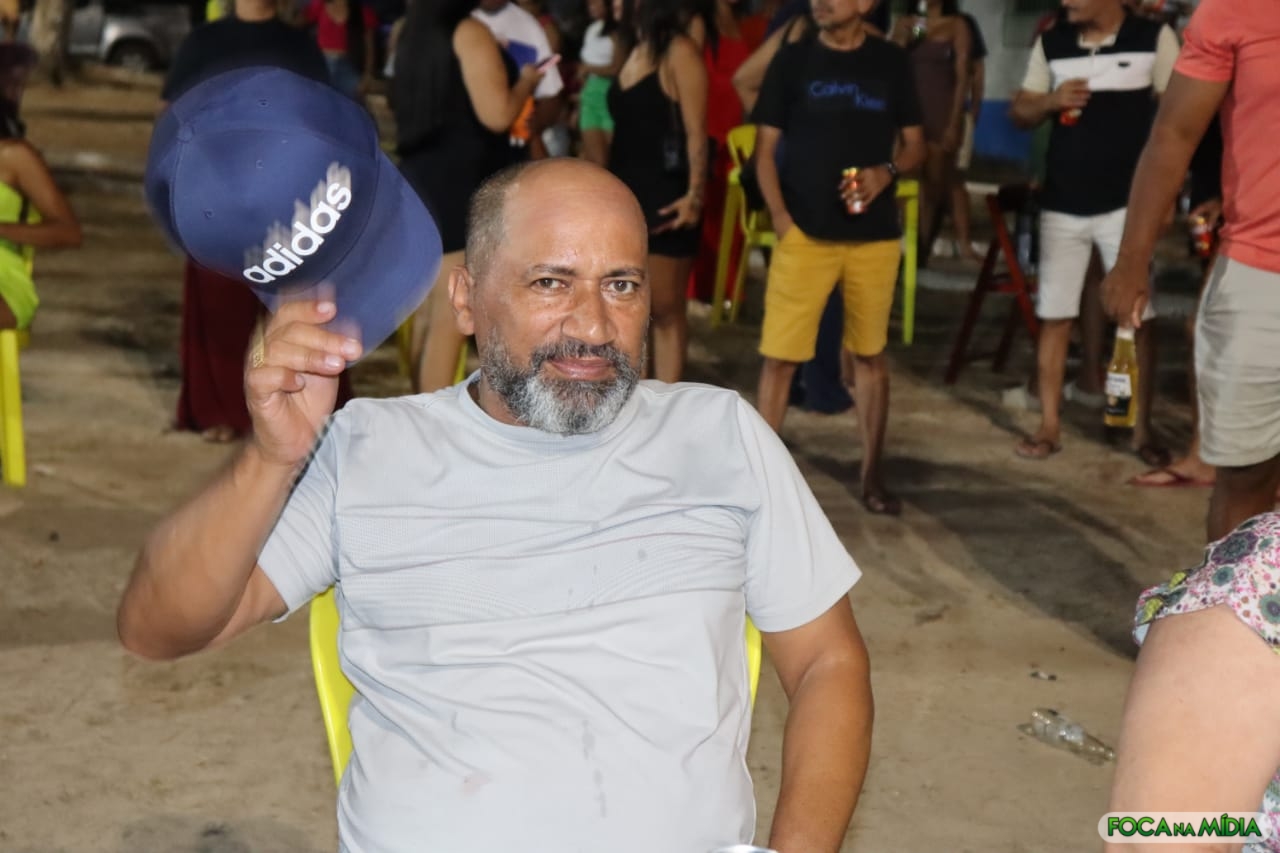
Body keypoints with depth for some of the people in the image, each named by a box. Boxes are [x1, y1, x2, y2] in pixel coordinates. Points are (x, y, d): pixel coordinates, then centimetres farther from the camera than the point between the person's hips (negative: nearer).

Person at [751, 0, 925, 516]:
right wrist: (780, 216, -10)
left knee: (870, 355, 11)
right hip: (804, 232, -1)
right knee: (779, 355, -3)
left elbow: (915, 145, 10)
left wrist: (886, 172, -12)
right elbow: (765, 148, 2)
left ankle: (872, 474, 23)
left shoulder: (891, 62, 5)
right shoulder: (792, 59, 2)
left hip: (875, 235, 2)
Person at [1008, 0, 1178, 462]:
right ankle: (1049, 424, 15)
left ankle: (1143, 429, 11)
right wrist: (1050, 101, -12)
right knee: (1054, 317, 5)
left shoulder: (1155, 38, -4)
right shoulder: (1050, 43, 6)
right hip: (1061, 205, 3)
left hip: (1127, 204, -3)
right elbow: (1019, 112, 11)